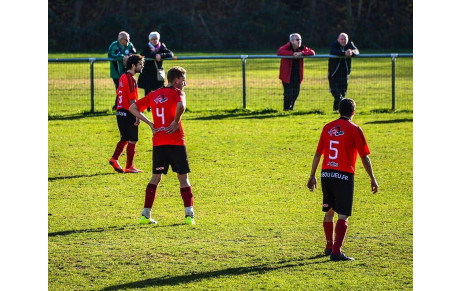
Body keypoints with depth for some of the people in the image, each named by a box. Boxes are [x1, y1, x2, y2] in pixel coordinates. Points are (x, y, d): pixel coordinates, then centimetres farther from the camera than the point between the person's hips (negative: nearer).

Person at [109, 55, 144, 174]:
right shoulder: (131, 79, -16)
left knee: (124, 139, 18)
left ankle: (114, 159, 9)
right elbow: (132, 100, -19)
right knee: (132, 141, 0)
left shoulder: (123, 77, 12)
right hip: (128, 114, -9)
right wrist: (137, 116, -17)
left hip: (120, 112, 9)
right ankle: (129, 167, 4)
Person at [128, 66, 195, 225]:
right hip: (176, 141, -5)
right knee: (183, 177, 2)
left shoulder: (153, 94, 13)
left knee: (156, 177, 13)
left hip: (158, 142, 5)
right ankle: (189, 214, -7)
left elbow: (133, 108, 15)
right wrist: (176, 122, -12)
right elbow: (180, 106, -27)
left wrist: (149, 123, 10)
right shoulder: (177, 93, -4)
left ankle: (145, 214, 9)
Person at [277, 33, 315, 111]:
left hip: (297, 75, 5)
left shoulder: (302, 48, 3)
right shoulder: (287, 47, -10)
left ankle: (291, 108, 31)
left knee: (296, 93, 9)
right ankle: (286, 109, 9)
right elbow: (280, 52, -29)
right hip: (287, 75, -5)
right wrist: (292, 54, -30)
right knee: (288, 93, -9)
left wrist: (301, 53, -23)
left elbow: (312, 52, -7)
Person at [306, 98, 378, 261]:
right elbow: (364, 157, -5)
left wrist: (312, 176, 19)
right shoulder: (354, 129, -5)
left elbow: (318, 154, 11)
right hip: (344, 175, -5)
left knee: (329, 211, 19)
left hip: (326, 174, 5)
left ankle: (329, 247, 31)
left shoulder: (328, 128, 8)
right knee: (343, 216, -4)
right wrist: (372, 179, 3)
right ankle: (336, 252, -13)